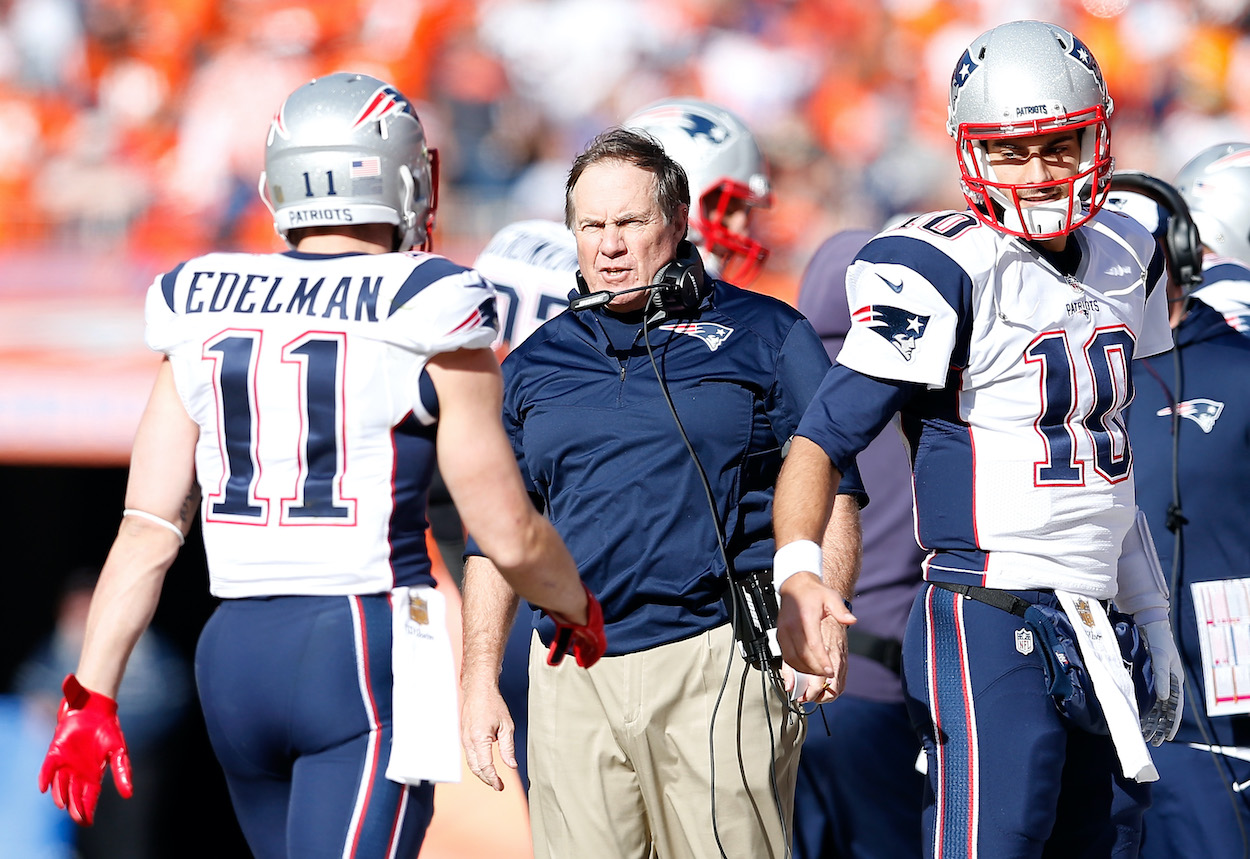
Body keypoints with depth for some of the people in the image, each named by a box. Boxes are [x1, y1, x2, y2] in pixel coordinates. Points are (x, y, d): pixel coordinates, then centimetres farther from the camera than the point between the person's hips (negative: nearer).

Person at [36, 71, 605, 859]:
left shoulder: (205, 318, 8)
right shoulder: (423, 324, -5)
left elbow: (148, 530, 5)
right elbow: (510, 539, -2)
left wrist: (91, 696, 6)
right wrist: (579, 610, 18)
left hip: (236, 652, 6)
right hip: (369, 656, -6)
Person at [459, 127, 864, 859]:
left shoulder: (766, 338, 6)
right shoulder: (534, 366, 16)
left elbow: (831, 495, 3)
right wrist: (480, 677, 12)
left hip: (720, 667, -3)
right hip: (576, 683, 3)